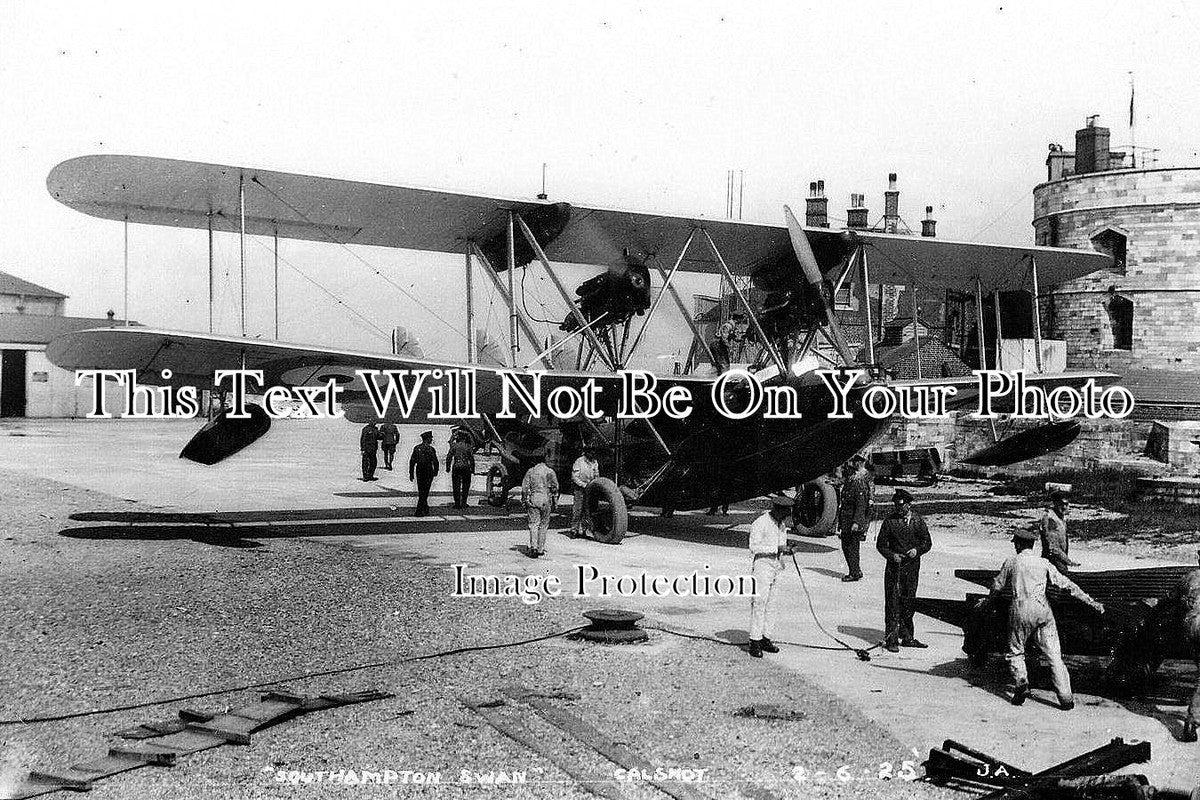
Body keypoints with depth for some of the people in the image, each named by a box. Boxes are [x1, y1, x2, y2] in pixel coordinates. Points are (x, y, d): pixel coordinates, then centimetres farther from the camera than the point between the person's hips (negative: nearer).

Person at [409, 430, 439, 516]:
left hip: (419, 471, 5)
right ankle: (419, 511, -4)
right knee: (424, 492, 0)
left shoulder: (416, 448, 2)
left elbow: (412, 461, 2)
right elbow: (435, 462, -9)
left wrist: (411, 473, 7)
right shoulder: (431, 449, -10)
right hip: (428, 472, -5)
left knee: (421, 491, 17)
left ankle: (425, 508, 30)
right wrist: (436, 471, 8)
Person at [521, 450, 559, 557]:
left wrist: (525, 501, 10)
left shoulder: (530, 471, 3)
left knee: (533, 524, 2)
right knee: (543, 524, 9)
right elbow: (555, 488, -1)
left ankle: (533, 547, -14)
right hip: (546, 500, 0)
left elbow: (524, 488, 3)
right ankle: (541, 549, 13)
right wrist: (554, 503, 6)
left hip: (533, 499, 1)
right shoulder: (550, 472, -1)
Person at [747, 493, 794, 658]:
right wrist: (777, 548, -21)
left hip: (776, 566, 8)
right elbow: (754, 546, -18)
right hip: (761, 565, -8)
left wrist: (786, 549, 1)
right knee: (758, 604, -8)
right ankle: (755, 642, -6)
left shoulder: (782, 524, 13)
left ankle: (765, 638, 14)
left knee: (769, 605, 9)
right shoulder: (760, 523, -13)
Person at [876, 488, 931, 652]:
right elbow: (881, 544, 2)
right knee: (893, 603, -4)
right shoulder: (889, 522, 0)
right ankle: (891, 639, -1)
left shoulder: (918, 521, 6)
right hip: (894, 567, -2)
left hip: (912, 567, 2)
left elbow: (927, 542, 9)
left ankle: (907, 637, 20)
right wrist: (892, 555, -14)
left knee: (908, 602, 10)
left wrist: (917, 550, -10)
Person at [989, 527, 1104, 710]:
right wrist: (1090, 601, 12)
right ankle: (1066, 698, -4)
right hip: (1042, 608, 2)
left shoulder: (1011, 561, 8)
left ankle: (1020, 682, -8)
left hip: (1020, 608, -1)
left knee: (1015, 651, 15)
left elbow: (997, 586, 15)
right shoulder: (1043, 563, 12)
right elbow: (1066, 584, 8)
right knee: (1054, 654, 2)